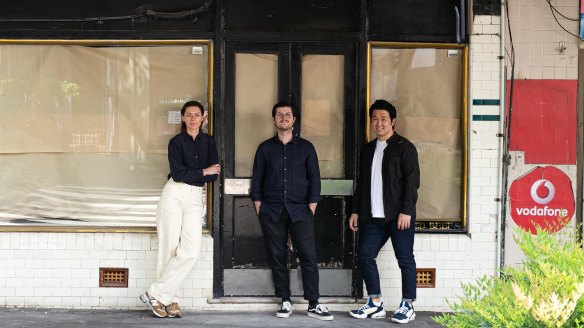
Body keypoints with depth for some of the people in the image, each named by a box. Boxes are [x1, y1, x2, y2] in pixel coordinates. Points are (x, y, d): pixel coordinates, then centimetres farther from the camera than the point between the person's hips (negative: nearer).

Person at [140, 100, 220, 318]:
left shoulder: (208, 142, 12)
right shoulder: (176, 142, 1)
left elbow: (214, 175, 3)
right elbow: (178, 173, -10)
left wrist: (188, 175, -5)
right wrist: (203, 172, -1)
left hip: (195, 198, 3)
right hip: (174, 195, -3)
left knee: (190, 252, -10)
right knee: (170, 249, -5)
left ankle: (157, 295, -3)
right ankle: (169, 299, 4)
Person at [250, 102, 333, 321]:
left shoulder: (305, 147, 8)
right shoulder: (265, 148, 10)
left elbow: (314, 179, 6)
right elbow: (257, 180, 10)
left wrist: (312, 208, -2)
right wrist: (258, 208, 2)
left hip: (300, 211, -1)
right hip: (271, 212, 1)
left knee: (309, 257, -6)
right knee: (277, 257, 2)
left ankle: (313, 305, -1)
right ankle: (285, 302, 12)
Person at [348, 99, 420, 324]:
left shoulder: (404, 147, -4)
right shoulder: (368, 149, 16)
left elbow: (412, 181, -10)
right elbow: (361, 183, 20)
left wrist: (406, 211, -17)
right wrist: (356, 211, 15)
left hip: (398, 216, -6)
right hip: (373, 216, 7)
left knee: (405, 259, 0)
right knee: (364, 255, 3)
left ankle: (408, 306, 9)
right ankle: (375, 304, 14)